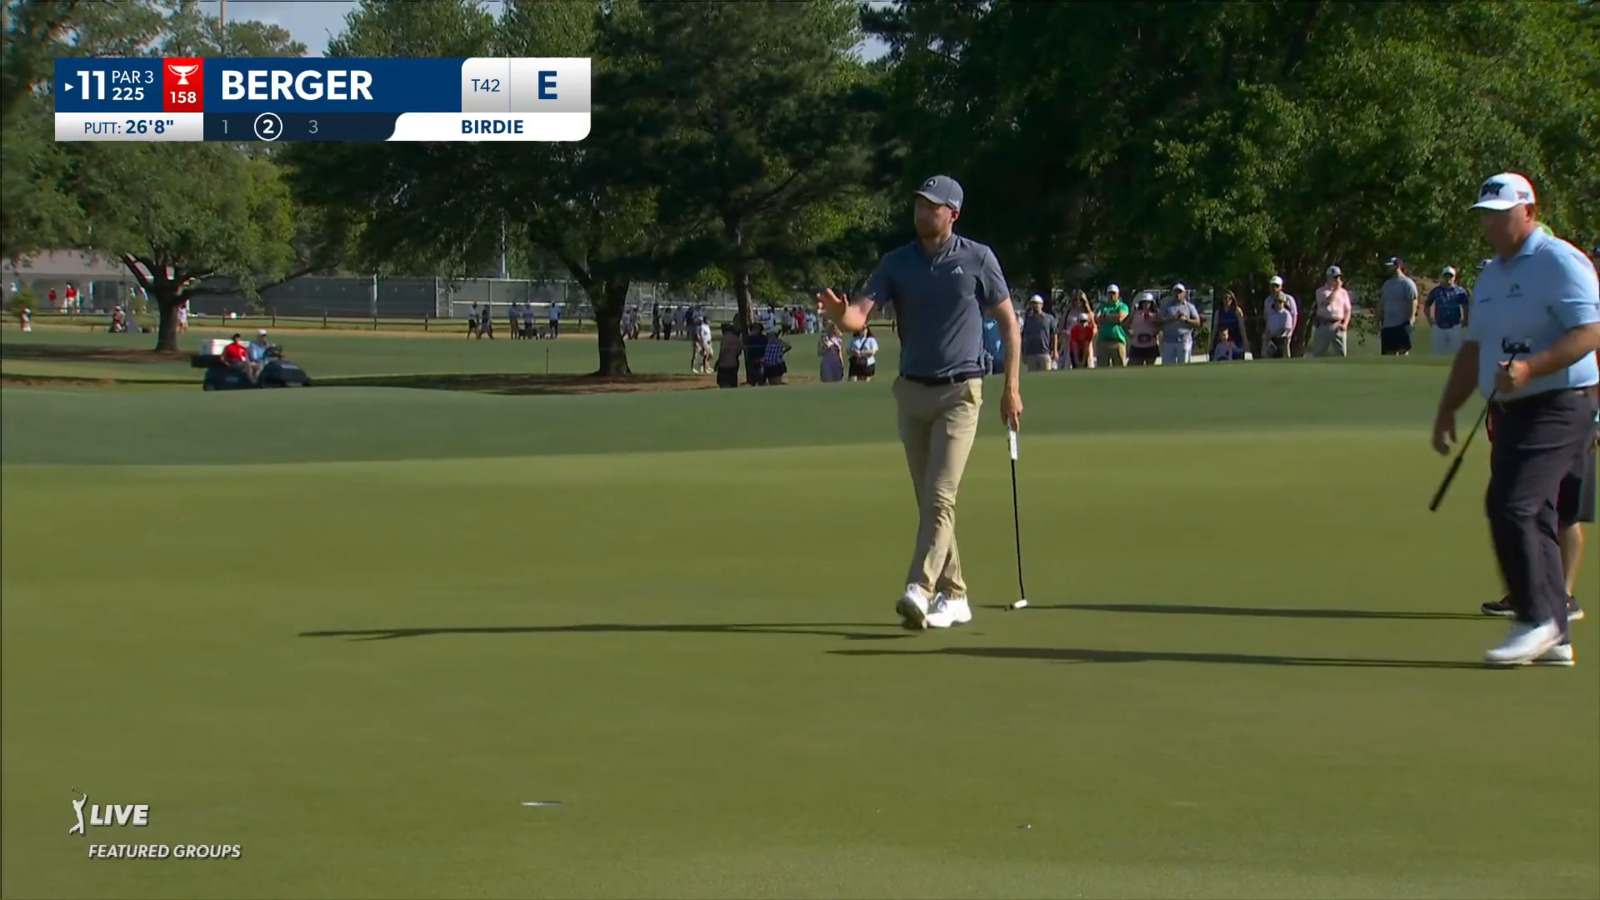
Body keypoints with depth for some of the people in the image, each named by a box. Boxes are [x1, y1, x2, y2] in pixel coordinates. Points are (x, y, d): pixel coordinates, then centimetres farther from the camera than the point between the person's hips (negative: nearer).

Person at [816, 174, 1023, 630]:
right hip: (911, 391, 4)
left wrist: (1012, 388, -3)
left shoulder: (978, 259, -4)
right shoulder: (896, 263, 3)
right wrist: (839, 312, -33)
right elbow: (860, 315, -9)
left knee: (940, 496, -15)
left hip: (959, 391, -4)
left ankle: (919, 591, -24)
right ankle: (953, 596, 17)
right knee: (928, 500, 8)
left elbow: (1009, 323, 3)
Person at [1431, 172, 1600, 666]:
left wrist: (1529, 367, -29)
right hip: (1512, 412, 9)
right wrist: (1447, 411, 19)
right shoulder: (1491, 276, 17)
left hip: (1559, 405, -9)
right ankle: (1554, 638, 11)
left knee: (1510, 505, -18)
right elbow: (1474, 349, 23)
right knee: (1532, 516, 7)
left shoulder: (1559, 262, -10)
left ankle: (1538, 620, -9)